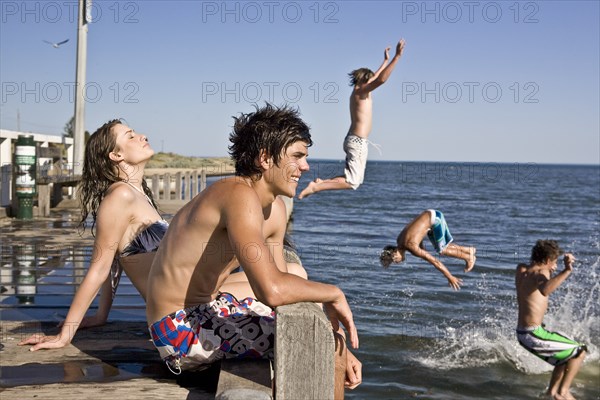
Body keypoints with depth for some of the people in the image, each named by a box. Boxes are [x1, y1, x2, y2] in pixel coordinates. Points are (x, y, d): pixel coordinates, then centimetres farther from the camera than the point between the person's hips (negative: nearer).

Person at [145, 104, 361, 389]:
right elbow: (272, 289, -36)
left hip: (207, 309, 10)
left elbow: (275, 287, 6)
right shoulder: (241, 196, -24)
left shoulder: (275, 209, 7)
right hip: (180, 331, -10)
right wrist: (334, 293, -19)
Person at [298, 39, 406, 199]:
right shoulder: (361, 92, -10)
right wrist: (397, 56, -24)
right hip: (358, 142, -10)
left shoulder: (359, 92, 15)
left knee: (355, 179, 16)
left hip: (353, 140, 10)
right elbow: (381, 79, -25)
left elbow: (375, 77, 33)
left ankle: (322, 182, 8)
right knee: (352, 182, -11)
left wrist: (386, 61, 40)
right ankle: (315, 187, -15)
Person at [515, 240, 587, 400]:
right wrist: (567, 271, -44)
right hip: (533, 334, -9)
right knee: (579, 352, 4)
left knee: (566, 355, 26)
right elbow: (545, 290, -41)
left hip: (522, 333, 9)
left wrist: (550, 273, 28)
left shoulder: (521, 269, 8)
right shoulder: (541, 273, -16)